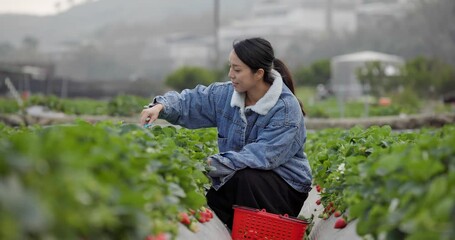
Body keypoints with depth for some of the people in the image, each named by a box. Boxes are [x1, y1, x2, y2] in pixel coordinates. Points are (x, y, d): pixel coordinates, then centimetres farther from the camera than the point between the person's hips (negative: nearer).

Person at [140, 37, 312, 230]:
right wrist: (161, 106, -21)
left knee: (245, 176, -35)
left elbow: (263, 155, -31)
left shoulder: (286, 108, -21)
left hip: (287, 187, -6)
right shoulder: (227, 94, -1)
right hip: (239, 177, 6)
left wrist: (213, 164, -38)